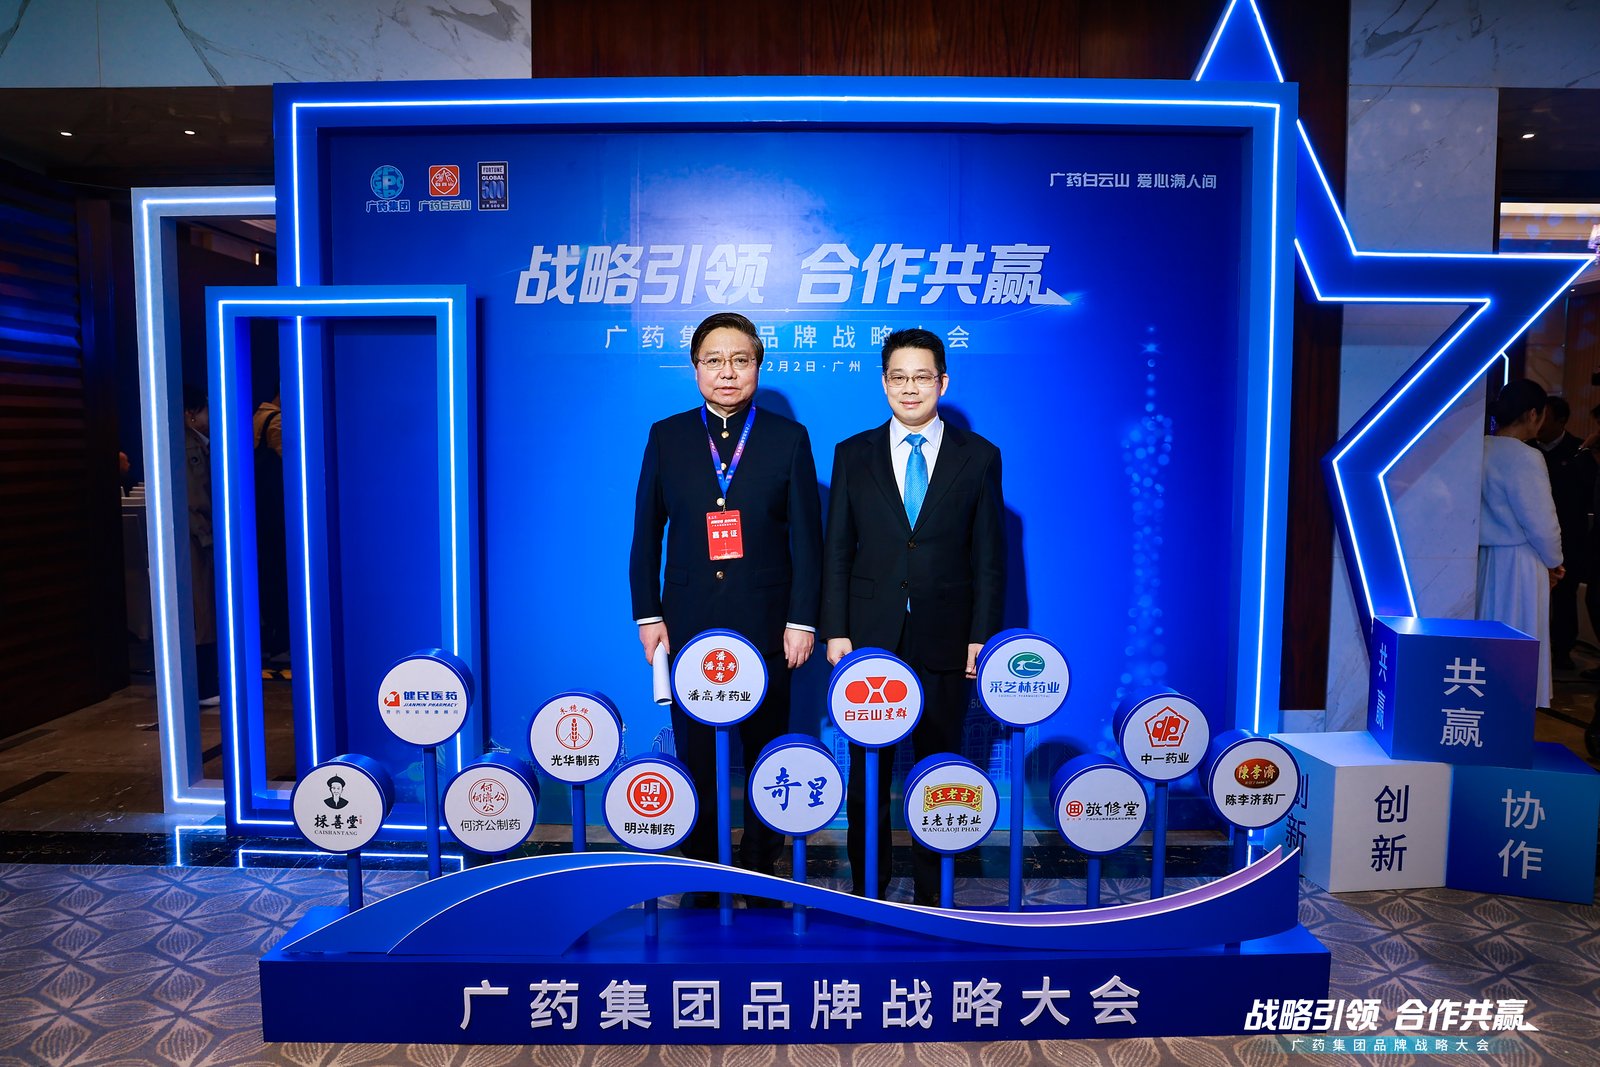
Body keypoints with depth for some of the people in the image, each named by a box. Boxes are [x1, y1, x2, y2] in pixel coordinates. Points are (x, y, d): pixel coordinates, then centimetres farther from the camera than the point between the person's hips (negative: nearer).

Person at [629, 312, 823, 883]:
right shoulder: (666, 437, 6)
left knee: (766, 752, 8)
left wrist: (802, 620, -5)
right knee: (695, 754, 7)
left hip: (765, 623, -1)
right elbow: (646, 534, 7)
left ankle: (762, 868, 24)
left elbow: (806, 538, 1)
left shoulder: (788, 439, 2)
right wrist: (647, 615, 2)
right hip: (688, 623, 1)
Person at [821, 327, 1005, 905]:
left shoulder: (979, 457, 4)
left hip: (944, 640, 0)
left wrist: (983, 636, -3)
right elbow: (837, 551, 5)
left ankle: (933, 893, 24)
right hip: (870, 638, 1)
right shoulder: (853, 455, 6)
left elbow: (989, 557, 3)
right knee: (866, 774, 7)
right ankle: (866, 890, 22)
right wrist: (835, 631, -2)